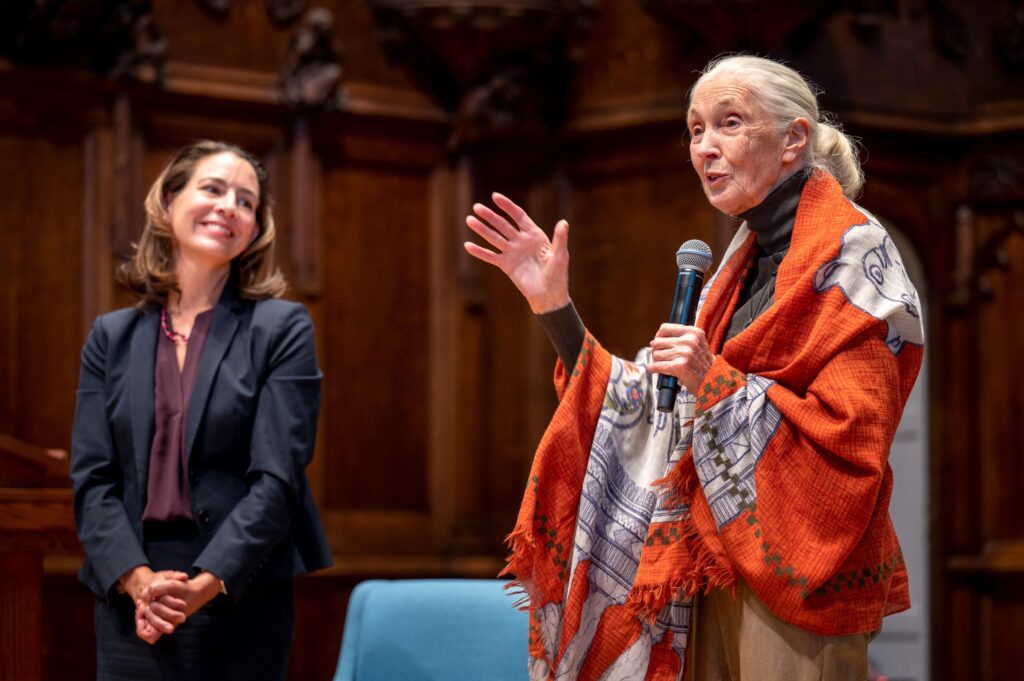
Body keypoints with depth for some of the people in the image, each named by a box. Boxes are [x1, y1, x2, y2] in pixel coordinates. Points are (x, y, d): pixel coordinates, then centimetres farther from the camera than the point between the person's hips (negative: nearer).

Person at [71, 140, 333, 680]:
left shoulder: (281, 329, 2)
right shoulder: (112, 337, 10)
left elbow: (277, 478, -7)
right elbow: (92, 478, 3)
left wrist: (204, 585, -17)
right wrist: (138, 579, -13)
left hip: (241, 600, -2)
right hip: (131, 606, 2)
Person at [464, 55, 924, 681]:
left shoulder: (849, 253, -9)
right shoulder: (744, 264, 16)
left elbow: (852, 439, -17)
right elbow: (648, 405, 12)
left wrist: (716, 383, -20)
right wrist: (554, 305, 6)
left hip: (796, 581, -8)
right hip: (719, 571, 8)